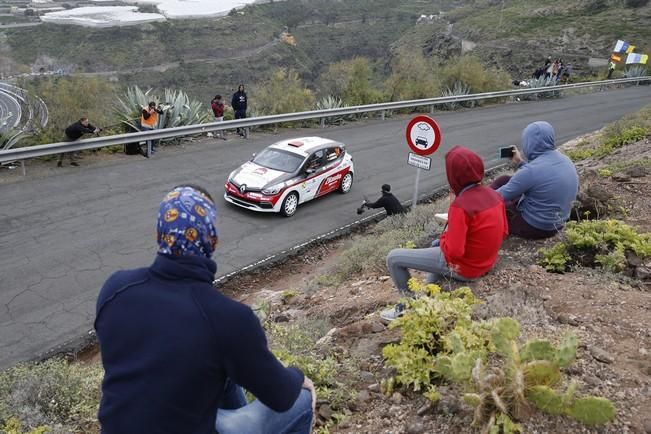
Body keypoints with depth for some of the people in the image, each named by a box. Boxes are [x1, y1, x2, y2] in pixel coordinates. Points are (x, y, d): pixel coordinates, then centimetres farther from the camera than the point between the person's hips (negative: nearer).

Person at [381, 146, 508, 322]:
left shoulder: (460, 206, -28)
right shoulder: (493, 194, -4)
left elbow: (453, 251, -29)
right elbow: (503, 232, 8)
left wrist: (445, 236, -6)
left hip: (463, 268, -8)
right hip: (487, 262, 8)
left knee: (393, 258, -1)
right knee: (436, 244, 36)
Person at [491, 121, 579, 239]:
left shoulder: (531, 170, -28)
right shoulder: (565, 161, -1)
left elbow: (500, 196, -16)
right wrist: (520, 162, 20)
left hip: (532, 227, -8)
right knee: (504, 180, 15)